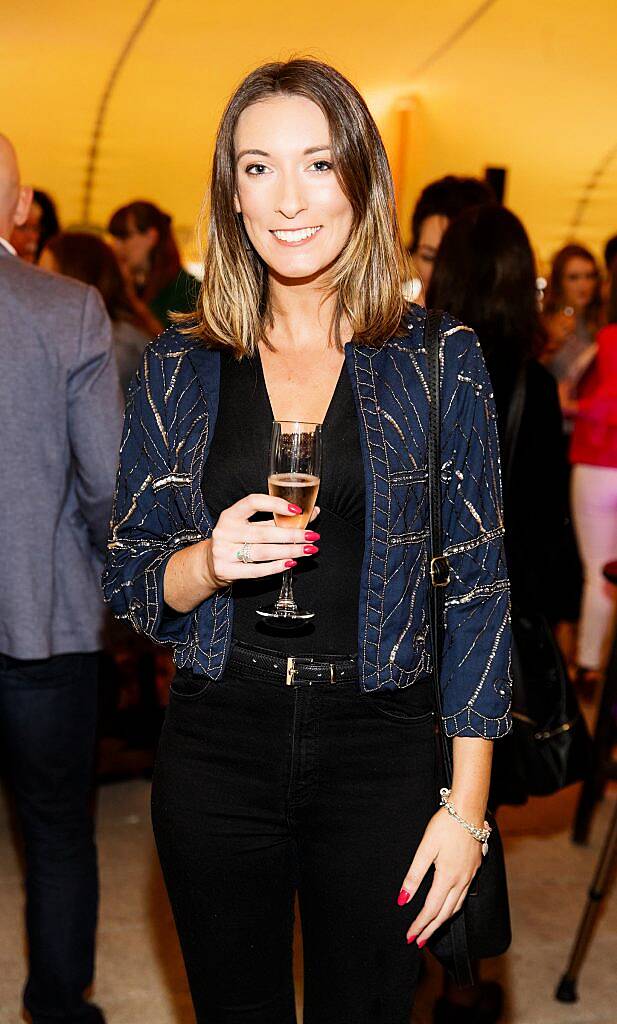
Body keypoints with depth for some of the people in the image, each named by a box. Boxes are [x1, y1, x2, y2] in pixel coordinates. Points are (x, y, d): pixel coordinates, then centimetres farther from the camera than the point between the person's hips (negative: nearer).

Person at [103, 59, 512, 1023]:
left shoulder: (440, 357, -3)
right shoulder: (179, 365, 3)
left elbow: (476, 588, -3)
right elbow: (129, 578, 7)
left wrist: (466, 804, -6)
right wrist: (208, 562, -16)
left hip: (382, 745, -1)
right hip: (217, 743, 2)